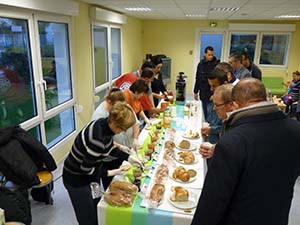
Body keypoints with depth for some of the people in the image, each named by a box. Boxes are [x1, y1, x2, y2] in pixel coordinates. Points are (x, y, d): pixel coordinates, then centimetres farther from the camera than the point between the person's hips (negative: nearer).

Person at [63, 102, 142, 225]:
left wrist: (129, 157, -2)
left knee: (97, 210, 23)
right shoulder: (97, 139, -38)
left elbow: (110, 148, 6)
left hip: (90, 172, 8)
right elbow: (86, 168, -26)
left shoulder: (105, 124, -12)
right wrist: (110, 173, -19)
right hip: (77, 178, -8)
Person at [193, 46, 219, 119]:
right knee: (205, 113, 12)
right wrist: (195, 91, 14)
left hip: (213, 93, -4)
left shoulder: (216, 64, -6)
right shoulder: (201, 64, 8)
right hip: (203, 93, 4)